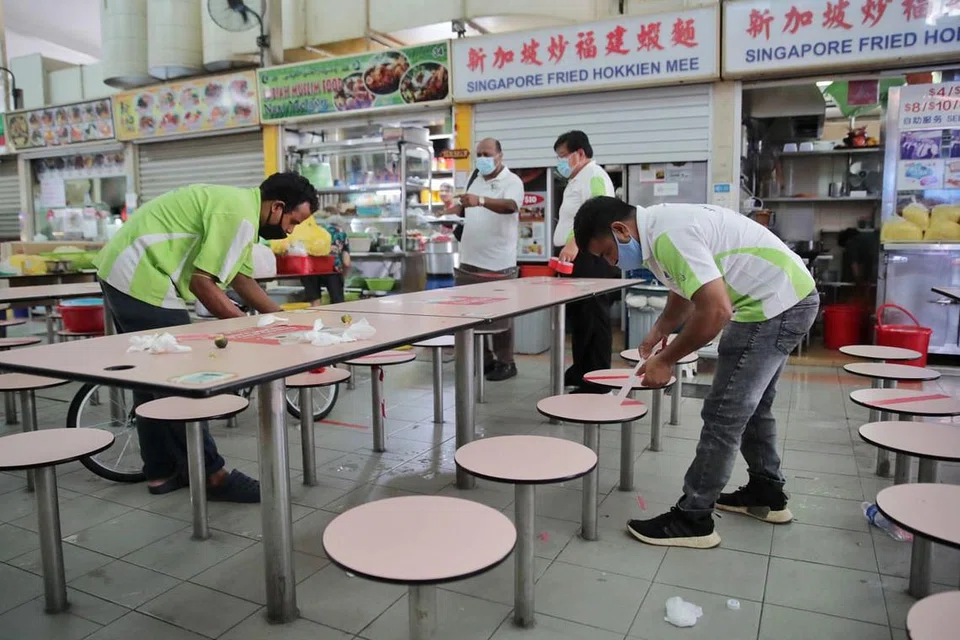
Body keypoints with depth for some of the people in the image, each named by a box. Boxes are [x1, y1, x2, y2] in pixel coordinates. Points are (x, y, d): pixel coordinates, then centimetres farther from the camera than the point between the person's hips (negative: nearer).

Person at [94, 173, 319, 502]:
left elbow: (242, 279, 18)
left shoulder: (238, 205, 14)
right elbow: (202, 282, -22)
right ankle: (211, 475, 3)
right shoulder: (239, 215, -18)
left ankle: (162, 471, 26)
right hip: (143, 281, -11)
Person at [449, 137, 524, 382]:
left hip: (498, 264, -7)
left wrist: (480, 200, -42)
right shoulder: (477, 181, 16)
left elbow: (510, 206, -27)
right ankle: (483, 359, 24)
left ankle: (505, 362, 13)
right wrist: (455, 210, 2)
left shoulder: (512, 181, -7)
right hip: (469, 261, 7)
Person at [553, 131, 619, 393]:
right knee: (578, 316, 16)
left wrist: (574, 243, -35)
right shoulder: (577, 179, 23)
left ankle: (596, 383, -3)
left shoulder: (593, 175, -10)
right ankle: (581, 371, 28)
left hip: (591, 257, -11)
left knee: (593, 319, -8)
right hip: (577, 258, 11)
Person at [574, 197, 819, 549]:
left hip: (776, 303, -11)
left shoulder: (669, 235, -25)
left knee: (724, 414, -6)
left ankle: (692, 519, 3)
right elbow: (685, 289, 25)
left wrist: (666, 359, -17)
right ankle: (767, 493, 37)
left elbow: (715, 311, -29)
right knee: (750, 404, 22)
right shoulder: (660, 226, 8)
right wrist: (658, 332, 17)